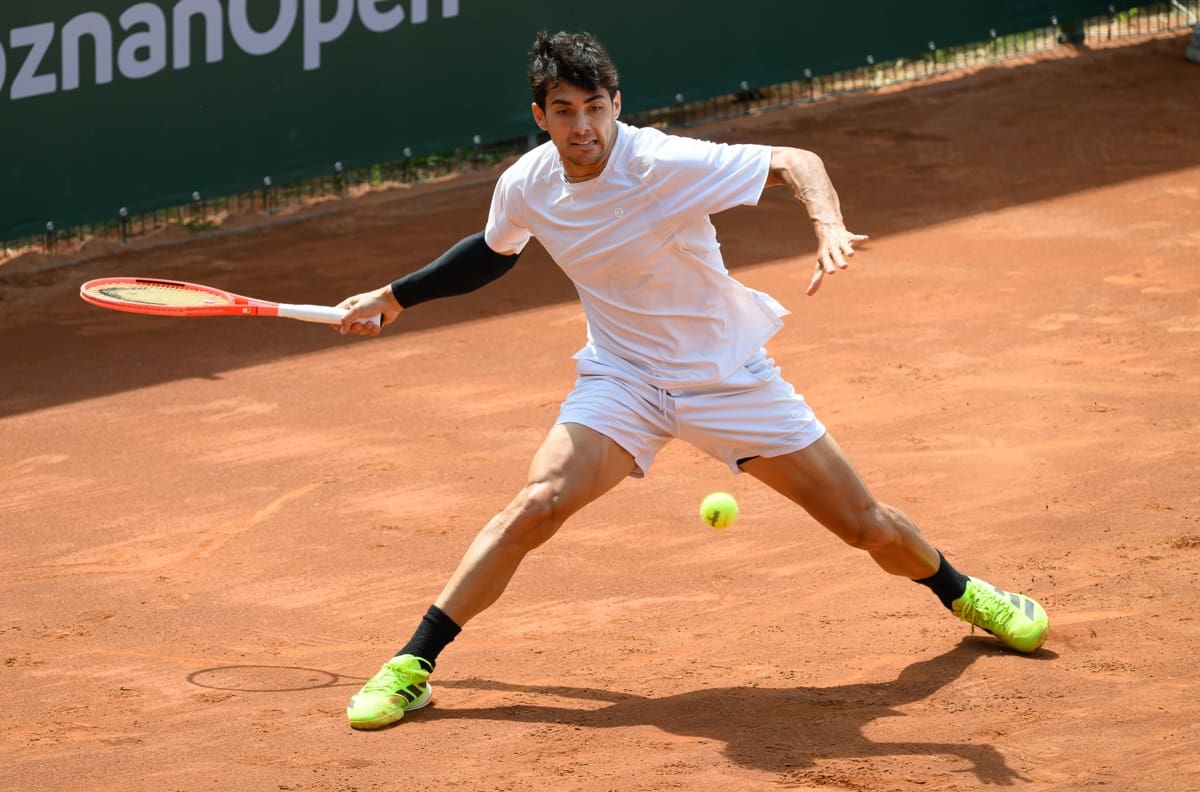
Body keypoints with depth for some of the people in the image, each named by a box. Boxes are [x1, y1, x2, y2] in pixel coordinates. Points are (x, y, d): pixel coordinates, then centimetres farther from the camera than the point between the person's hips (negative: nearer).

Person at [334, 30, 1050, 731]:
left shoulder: (667, 165, -25)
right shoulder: (525, 188, -9)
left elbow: (796, 162, -23)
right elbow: (495, 252, 15)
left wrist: (829, 228, -42)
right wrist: (395, 297, 19)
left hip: (731, 377, -2)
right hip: (622, 377, 2)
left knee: (865, 524, 3)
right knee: (539, 503, -23)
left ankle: (962, 594, 35)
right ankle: (412, 667, -16)